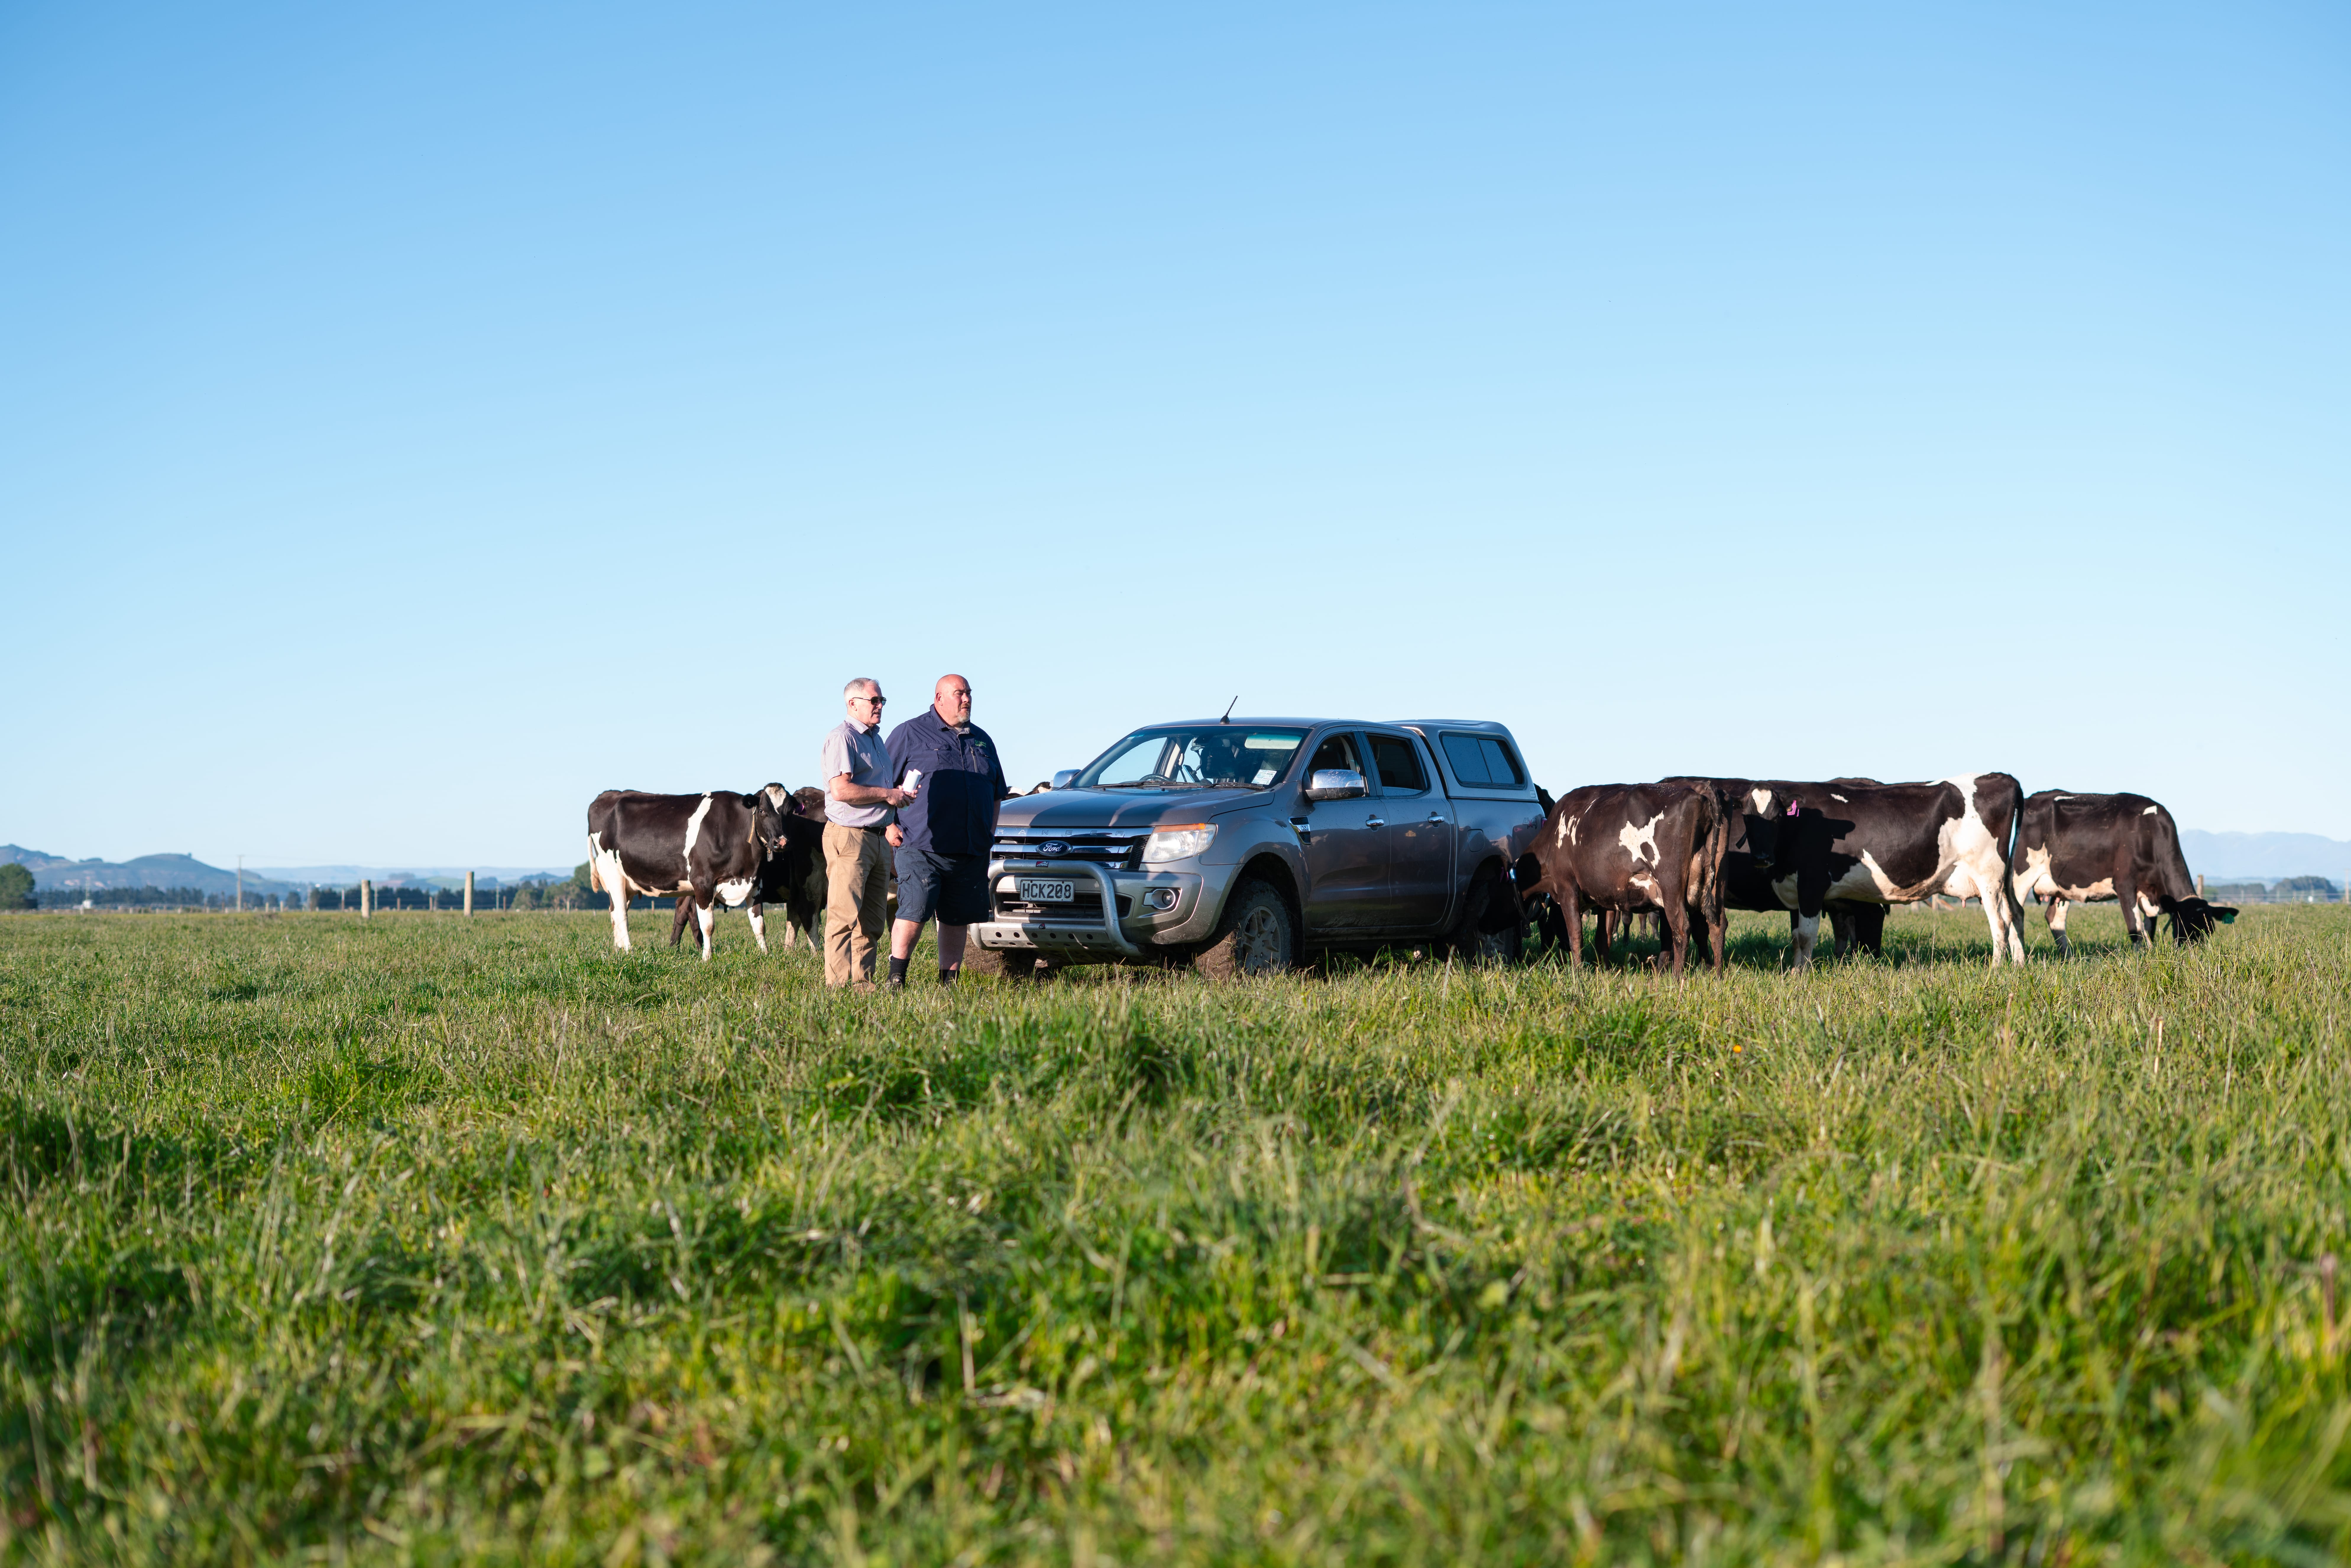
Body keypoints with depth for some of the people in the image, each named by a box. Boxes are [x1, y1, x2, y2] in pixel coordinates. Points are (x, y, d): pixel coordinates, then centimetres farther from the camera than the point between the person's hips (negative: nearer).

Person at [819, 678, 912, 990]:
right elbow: (841, 790, -21)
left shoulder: (875, 738, 21)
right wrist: (887, 795, -14)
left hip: (877, 837, 10)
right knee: (845, 915, -11)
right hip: (849, 836, -9)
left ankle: (863, 981, 14)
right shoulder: (842, 737, -10)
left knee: (872, 919, 9)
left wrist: (900, 793, 12)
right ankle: (839, 985, -12)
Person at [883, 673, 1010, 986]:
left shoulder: (982, 740, 19)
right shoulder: (910, 733, 2)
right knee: (913, 913, -12)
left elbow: (997, 793, 26)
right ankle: (896, 979, -1)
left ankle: (949, 984, 13)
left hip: (971, 852, 5)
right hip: (922, 847, -5)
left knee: (957, 920, 6)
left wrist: (989, 834, 15)